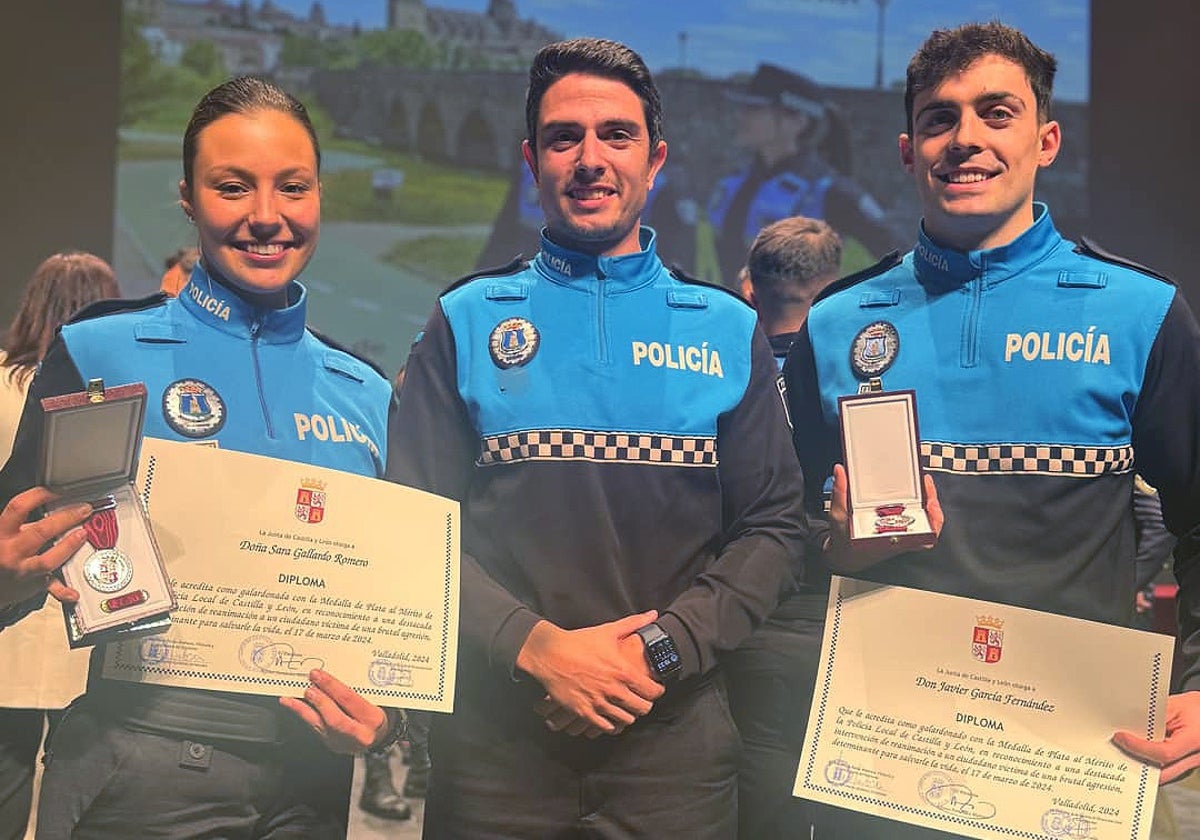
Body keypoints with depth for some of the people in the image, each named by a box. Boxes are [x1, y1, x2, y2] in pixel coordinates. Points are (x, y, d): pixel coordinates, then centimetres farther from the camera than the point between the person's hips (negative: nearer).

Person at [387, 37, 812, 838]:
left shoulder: (729, 330, 6)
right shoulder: (467, 322, 4)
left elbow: (776, 527, 2)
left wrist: (661, 648, -11)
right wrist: (535, 646, -13)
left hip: (676, 730, 1)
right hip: (497, 733, 0)